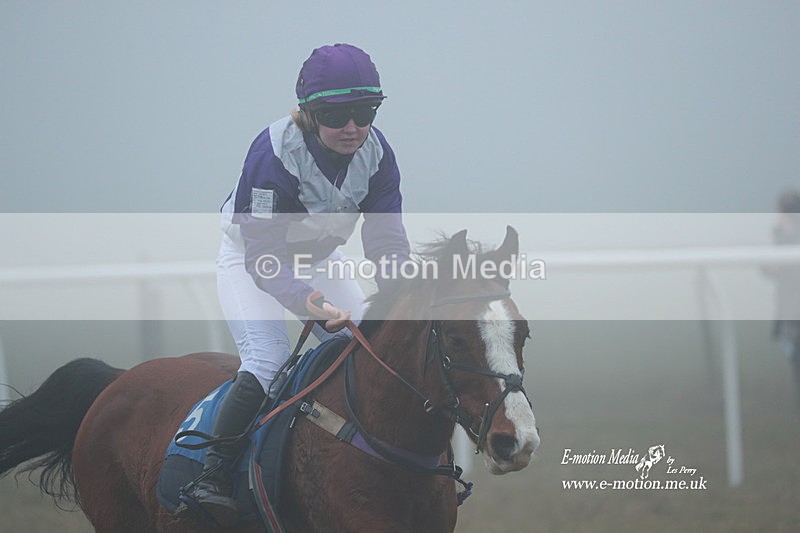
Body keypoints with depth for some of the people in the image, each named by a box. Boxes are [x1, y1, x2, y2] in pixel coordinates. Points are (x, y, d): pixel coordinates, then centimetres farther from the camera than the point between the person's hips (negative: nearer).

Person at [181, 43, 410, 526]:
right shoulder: (274, 153, -35)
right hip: (250, 255, -5)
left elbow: (387, 242, -17)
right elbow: (264, 256, -36)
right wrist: (308, 302, -51)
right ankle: (213, 477, -20)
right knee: (268, 359, -25)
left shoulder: (375, 153, -19)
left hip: (319, 259, 6)